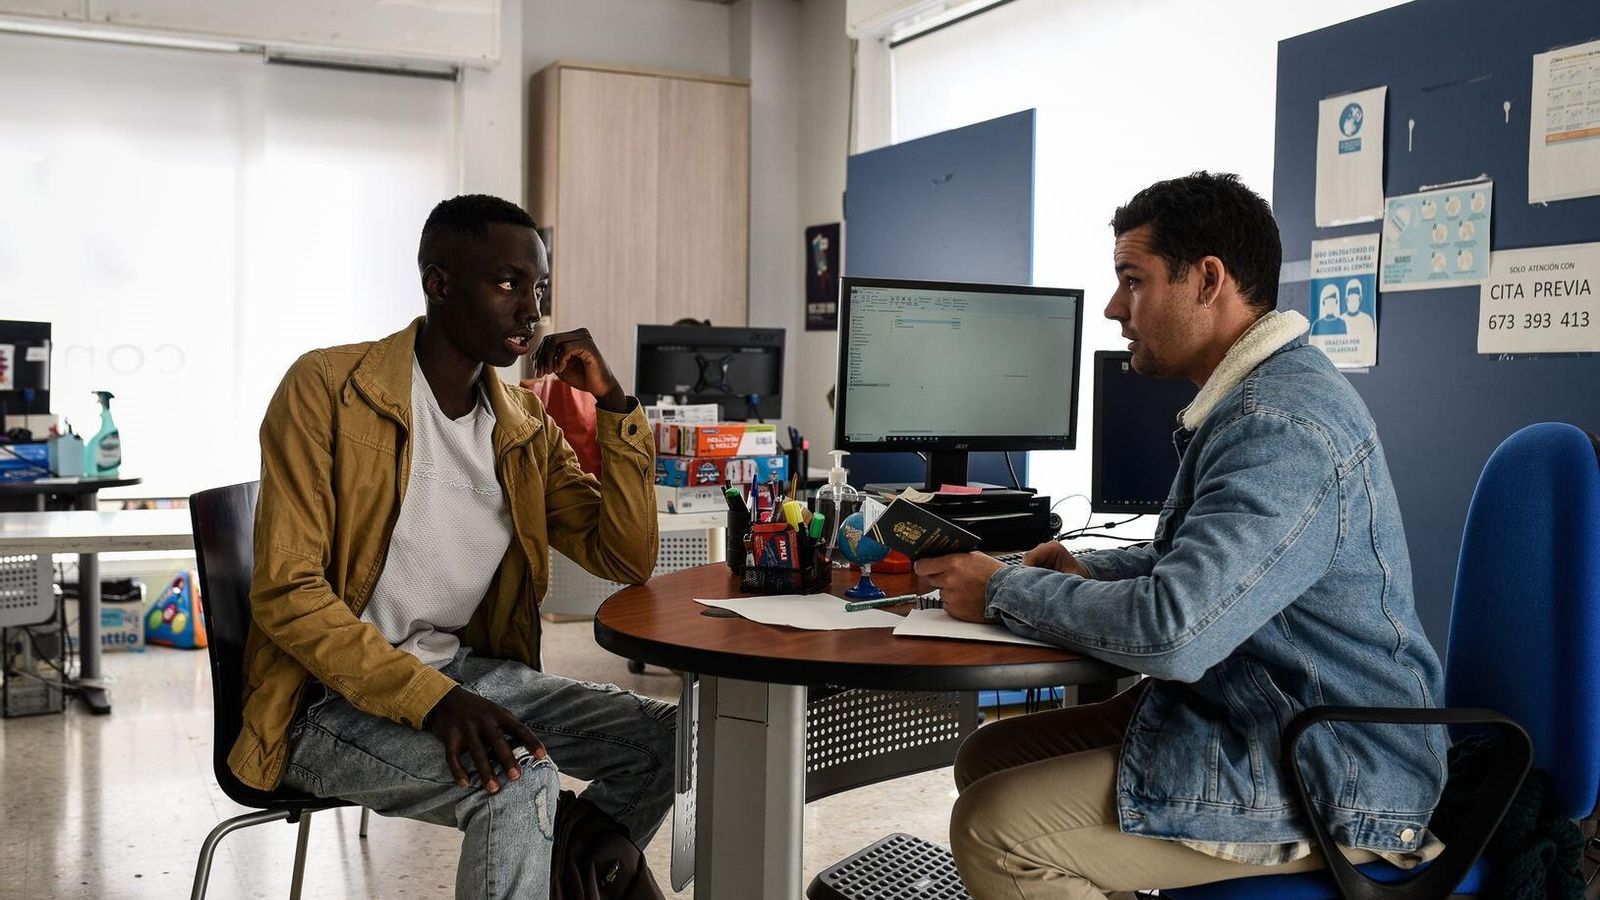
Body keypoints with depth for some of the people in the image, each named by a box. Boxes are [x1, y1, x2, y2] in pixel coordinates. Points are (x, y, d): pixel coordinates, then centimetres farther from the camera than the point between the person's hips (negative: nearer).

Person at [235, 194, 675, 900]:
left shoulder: (526, 425, 6)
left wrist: (616, 410, -5)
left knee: (664, 739, -3)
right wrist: (432, 700, -29)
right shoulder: (327, 388, -12)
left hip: (467, 671, 7)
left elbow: (627, 561, 6)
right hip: (333, 697, -6)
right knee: (519, 780, -30)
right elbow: (287, 596, -17)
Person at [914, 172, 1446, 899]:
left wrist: (1004, 590, -16)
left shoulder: (1283, 426, -24)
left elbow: (1171, 631, -33)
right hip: (1244, 715, 10)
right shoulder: (1256, 396, 10)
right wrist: (1086, 569, 6)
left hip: (1328, 787, -10)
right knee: (989, 758, 8)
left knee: (995, 827, -20)